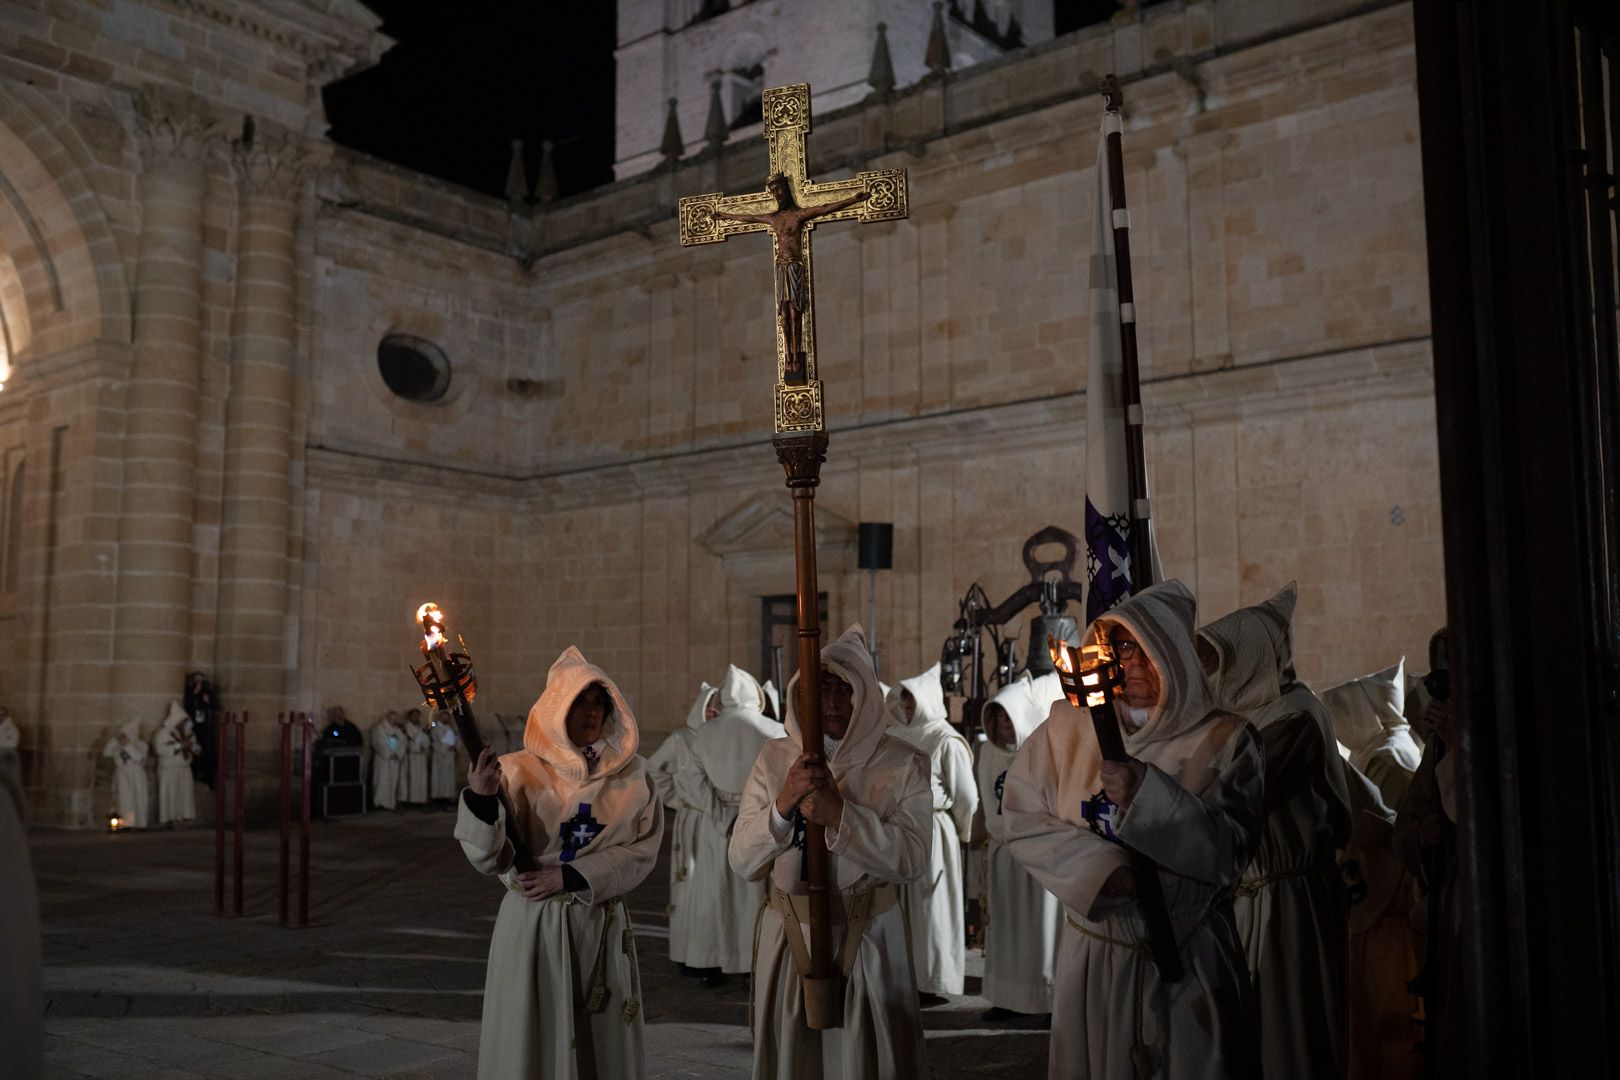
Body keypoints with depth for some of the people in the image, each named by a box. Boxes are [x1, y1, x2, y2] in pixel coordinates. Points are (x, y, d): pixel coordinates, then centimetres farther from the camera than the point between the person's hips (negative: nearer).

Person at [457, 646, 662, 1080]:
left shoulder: (630, 775, 2)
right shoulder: (520, 771, -6)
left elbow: (641, 851, -2)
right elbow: (490, 859, -13)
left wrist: (570, 877, -13)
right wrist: (481, 798, -31)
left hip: (603, 926, 2)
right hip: (534, 924, -2)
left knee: (603, 1042, 10)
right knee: (533, 1040, 4)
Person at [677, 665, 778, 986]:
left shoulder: (705, 734, -4)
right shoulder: (774, 732, -9)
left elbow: (690, 780, -11)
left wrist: (726, 819, -13)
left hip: (716, 827, 2)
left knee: (716, 892, 13)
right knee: (757, 893, 10)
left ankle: (712, 966, 19)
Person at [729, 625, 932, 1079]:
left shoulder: (902, 764, -4)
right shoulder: (774, 759, 1)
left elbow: (911, 857, -16)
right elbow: (743, 862, -3)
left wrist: (840, 815, -25)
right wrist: (783, 803, -19)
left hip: (869, 940, -2)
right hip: (786, 938, 2)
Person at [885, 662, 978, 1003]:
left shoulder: (946, 741, -8)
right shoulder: (897, 736, 9)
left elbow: (966, 795, -5)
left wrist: (959, 832, 5)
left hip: (932, 832, -6)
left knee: (929, 907, 1)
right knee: (902, 907, 8)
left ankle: (933, 984, 9)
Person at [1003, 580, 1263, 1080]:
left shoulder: (1224, 739, -5)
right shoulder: (1069, 725, 0)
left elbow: (1230, 852, -14)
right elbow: (1023, 821, -4)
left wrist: (1147, 794, -26)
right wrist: (1099, 868, -16)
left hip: (1188, 958, -2)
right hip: (1093, 951, 2)